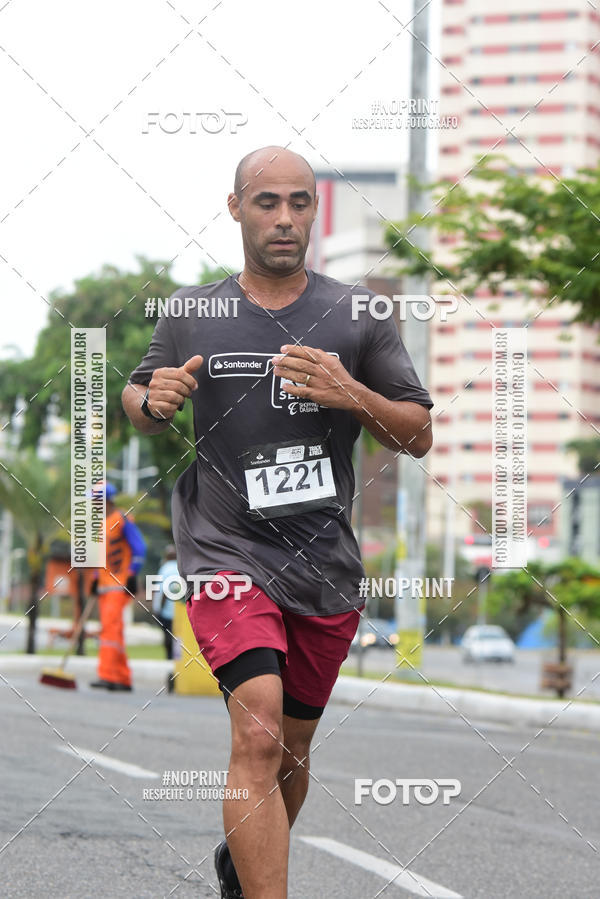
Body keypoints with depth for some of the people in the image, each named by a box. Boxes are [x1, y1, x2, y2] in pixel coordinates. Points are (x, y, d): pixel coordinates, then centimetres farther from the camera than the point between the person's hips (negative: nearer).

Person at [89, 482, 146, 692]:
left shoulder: (122, 521, -8)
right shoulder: (101, 523, 19)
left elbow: (139, 549, -12)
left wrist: (132, 576, -17)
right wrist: (96, 578, 20)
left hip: (120, 584, -9)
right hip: (105, 585, 9)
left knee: (110, 626, -19)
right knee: (113, 630, 9)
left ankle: (107, 676, -26)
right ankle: (123, 679, 13)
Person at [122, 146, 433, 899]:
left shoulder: (358, 317, 3)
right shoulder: (189, 313, 4)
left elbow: (419, 436, 5)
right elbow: (137, 398, 19)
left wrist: (352, 395, -15)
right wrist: (153, 401, -6)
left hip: (326, 567, 3)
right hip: (226, 553, -3)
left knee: (291, 751, 16)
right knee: (259, 734, -23)